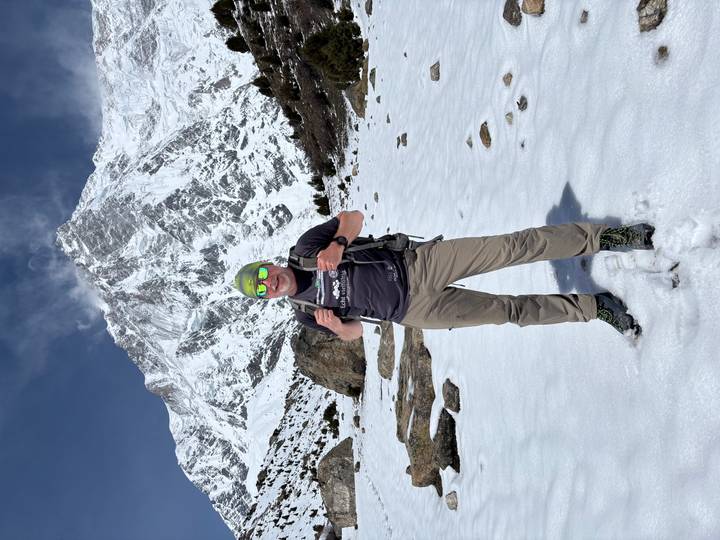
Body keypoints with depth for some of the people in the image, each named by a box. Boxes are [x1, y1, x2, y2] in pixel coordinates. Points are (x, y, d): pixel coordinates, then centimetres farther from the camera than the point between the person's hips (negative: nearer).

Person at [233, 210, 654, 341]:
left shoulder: (307, 248, 1)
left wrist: (336, 244, -22)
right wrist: (335, 325, -14)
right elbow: (353, 332, 10)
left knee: (513, 247, -12)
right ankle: (593, 307, 10)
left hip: (416, 264, 1)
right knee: (510, 311, -7)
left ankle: (604, 238, 1)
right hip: (415, 311, 0)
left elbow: (354, 217, -1)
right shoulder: (306, 313, 3)